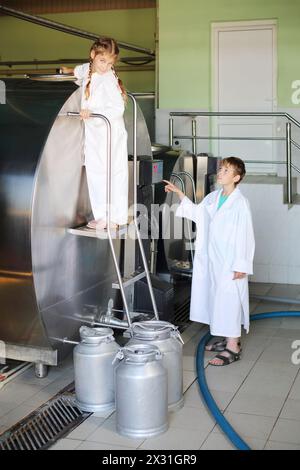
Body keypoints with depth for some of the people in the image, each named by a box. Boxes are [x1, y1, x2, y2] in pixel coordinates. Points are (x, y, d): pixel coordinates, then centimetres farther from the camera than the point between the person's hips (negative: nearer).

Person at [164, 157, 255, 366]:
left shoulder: (240, 203, -15)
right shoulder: (213, 197, 7)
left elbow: (245, 236, -15)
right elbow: (197, 212, 23)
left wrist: (241, 265, -16)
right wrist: (180, 194, 16)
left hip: (231, 262, -8)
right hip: (214, 260, 8)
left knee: (228, 300, -4)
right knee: (217, 298, 14)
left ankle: (233, 348, 4)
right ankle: (229, 338, 28)